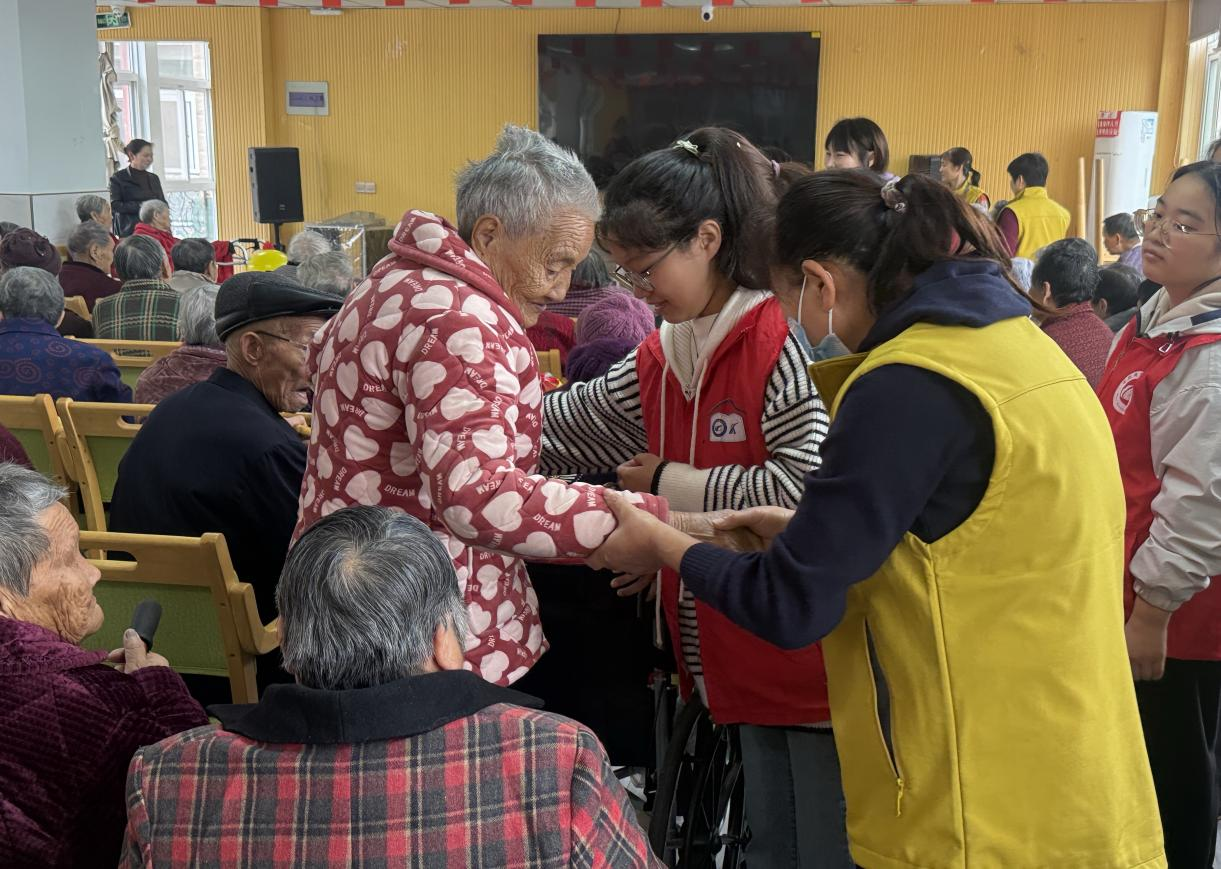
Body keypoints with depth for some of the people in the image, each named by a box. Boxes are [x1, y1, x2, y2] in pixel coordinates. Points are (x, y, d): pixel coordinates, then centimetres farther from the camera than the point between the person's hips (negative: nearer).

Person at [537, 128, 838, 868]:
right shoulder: (659, 361, 8)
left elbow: (806, 489, -26)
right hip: (744, 663, 8)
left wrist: (672, 486, -14)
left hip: (816, 660, -8)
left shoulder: (786, 341, -17)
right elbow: (552, 429, 13)